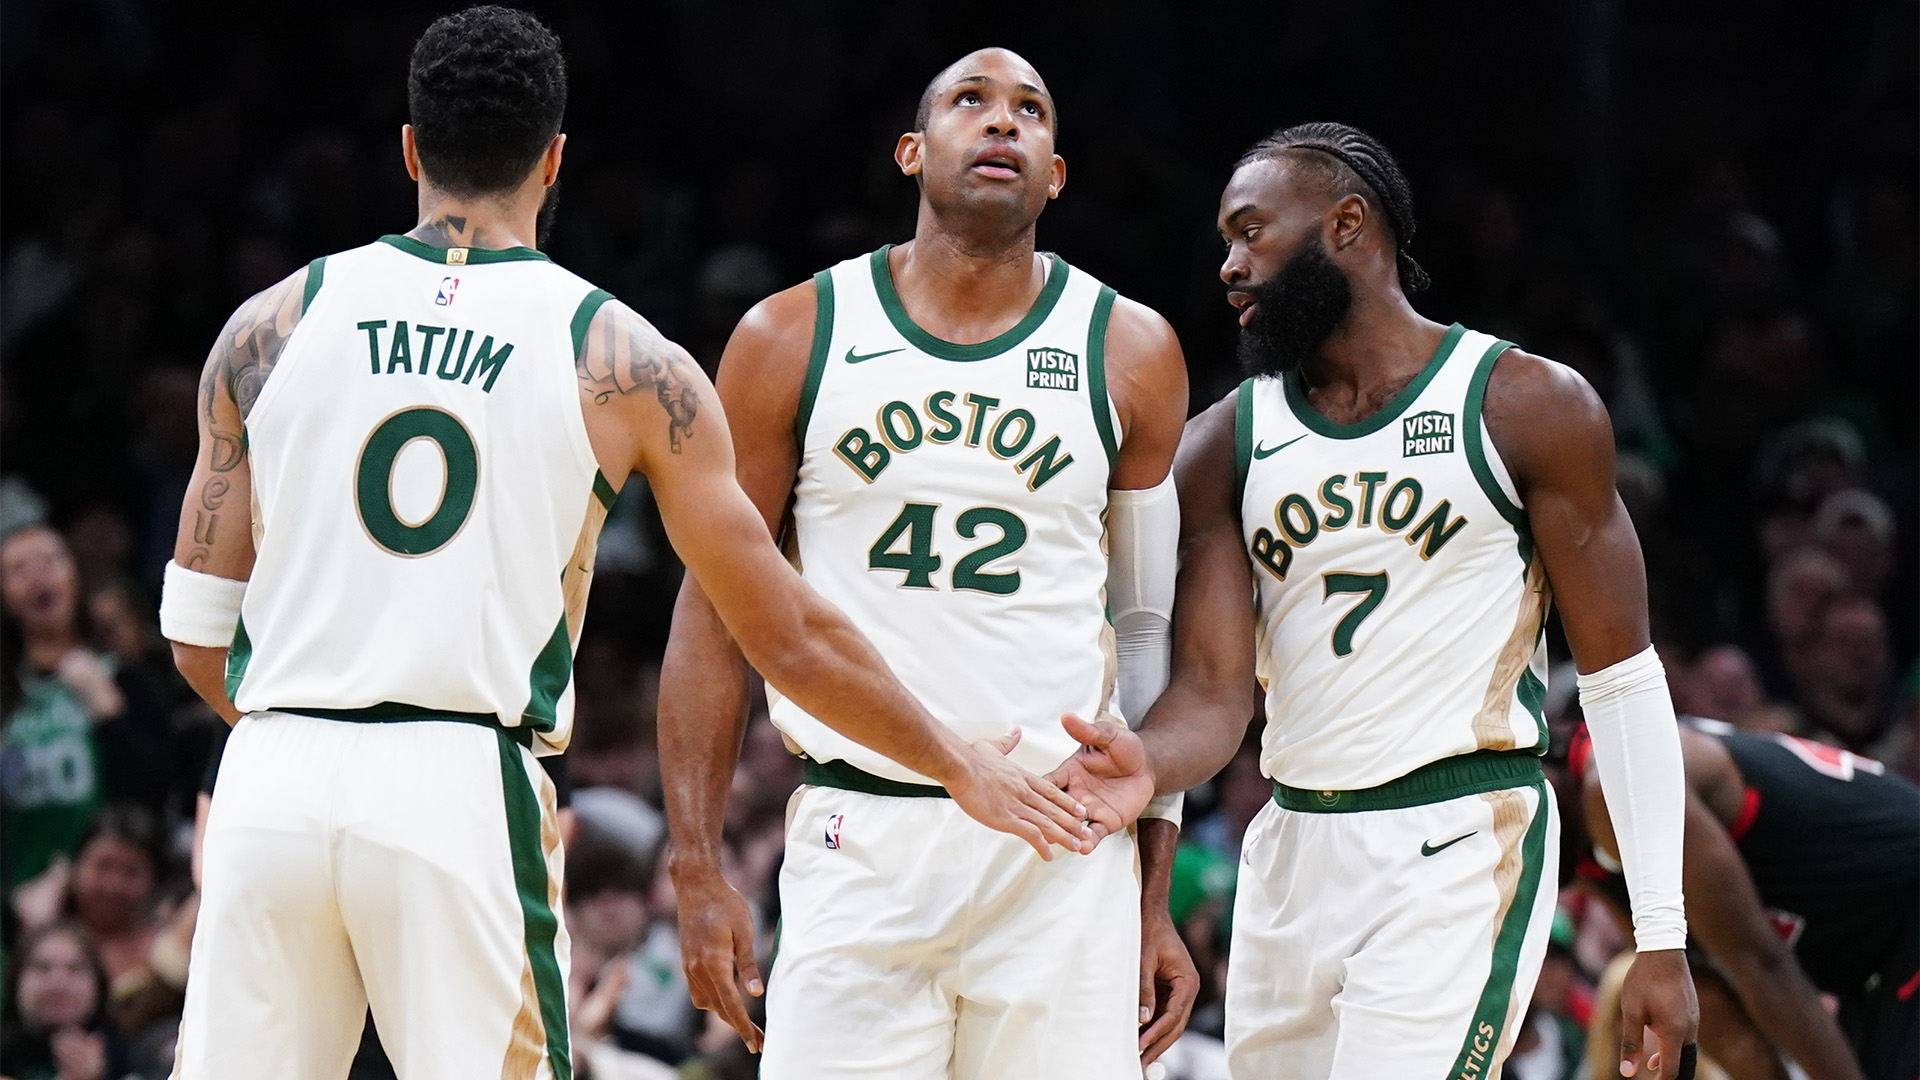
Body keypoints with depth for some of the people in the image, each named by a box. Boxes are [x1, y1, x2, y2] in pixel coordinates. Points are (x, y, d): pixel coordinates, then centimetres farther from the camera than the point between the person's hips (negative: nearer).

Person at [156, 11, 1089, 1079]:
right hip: (465, 793, -2)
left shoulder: (273, 326, 9)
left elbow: (197, 633, 11)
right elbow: (790, 634, 9)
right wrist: (959, 763, 24)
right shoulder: (622, 362, 5)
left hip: (273, 787, 2)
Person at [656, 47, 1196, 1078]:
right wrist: (698, 871, -1)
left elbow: (1151, 635, 11)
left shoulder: (1129, 353, 8)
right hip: (859, 843, -1)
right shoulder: (794, 338, 5)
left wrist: (1155, 904, 7)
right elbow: (715, 612, 7)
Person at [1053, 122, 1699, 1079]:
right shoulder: (1226, 444, 9)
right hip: (1292, 851, 5)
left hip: (1461, 848, -5)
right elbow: (1212, 688, 2)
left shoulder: (1529, 407, -2)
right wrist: (1148, 766, -24)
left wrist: (1661, 935, -6)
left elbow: (1620, 674, -1)